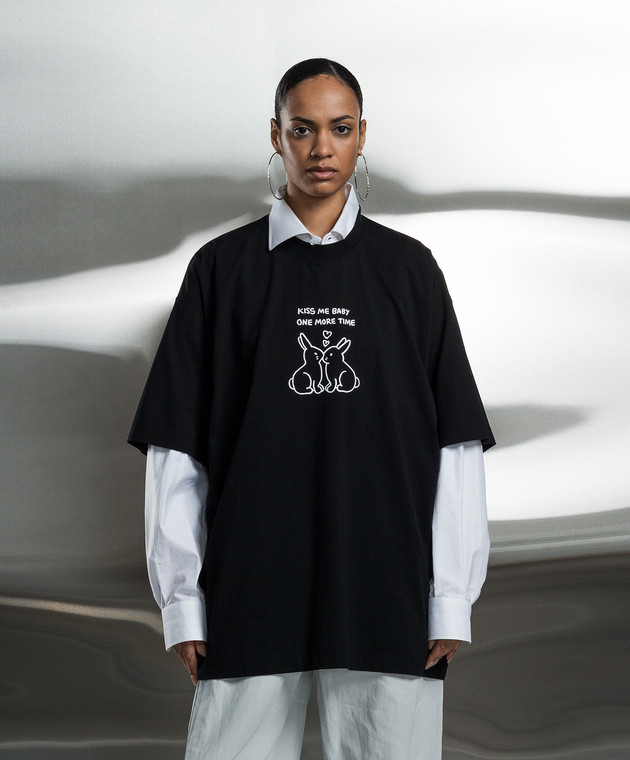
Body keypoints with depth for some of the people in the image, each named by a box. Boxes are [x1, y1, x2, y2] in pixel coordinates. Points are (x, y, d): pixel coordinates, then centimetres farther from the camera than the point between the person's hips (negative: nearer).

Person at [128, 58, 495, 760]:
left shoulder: (408, 269, 9)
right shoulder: (222, 268, 8)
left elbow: (455, 444, 6)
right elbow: (176, 447, 5)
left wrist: (453, 599, -1)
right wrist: (180, 599, 0)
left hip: (387, 597, 1)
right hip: (248, 592, 0)